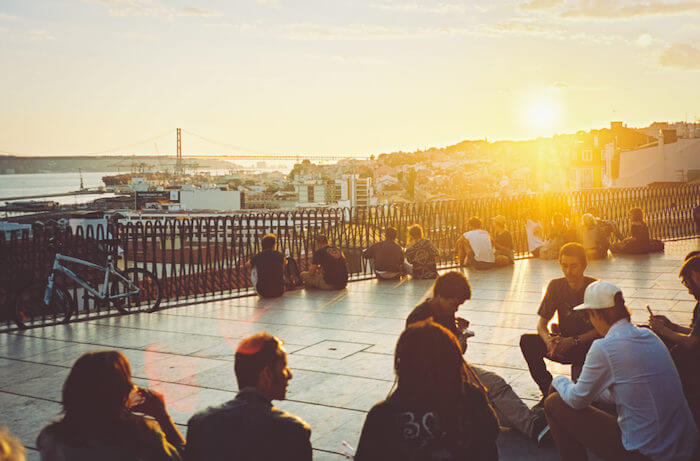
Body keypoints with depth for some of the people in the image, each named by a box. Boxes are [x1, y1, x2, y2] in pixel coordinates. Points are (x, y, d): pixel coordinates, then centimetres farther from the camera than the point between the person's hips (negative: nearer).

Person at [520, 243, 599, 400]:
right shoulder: (556, 286, -1)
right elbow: (541, 323, -3)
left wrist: (574, 341, -29)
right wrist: (549, 341, -26)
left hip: (588, 345, -4)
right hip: (564, 342, 4)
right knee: (527, 341, -21)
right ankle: (548, 392, -14)